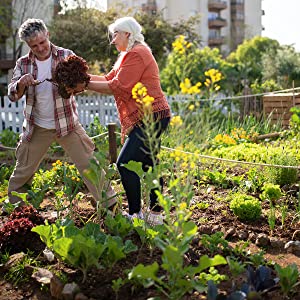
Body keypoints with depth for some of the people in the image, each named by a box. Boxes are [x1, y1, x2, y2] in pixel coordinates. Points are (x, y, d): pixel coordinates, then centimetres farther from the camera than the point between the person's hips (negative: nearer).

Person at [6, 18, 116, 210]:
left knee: (89, 164, -2)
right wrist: (22, 83, -24)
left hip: (67, 123, -2)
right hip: (37, 127, 2)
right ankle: (13, 206, 32)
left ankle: (108, 203, 7)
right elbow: (12, 95, -2)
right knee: (23, 170, 12)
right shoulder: (23, 63, 0)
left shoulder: (66, 56, -5)